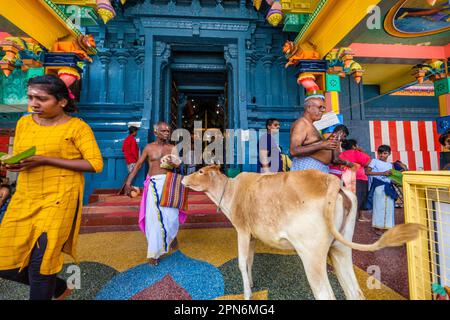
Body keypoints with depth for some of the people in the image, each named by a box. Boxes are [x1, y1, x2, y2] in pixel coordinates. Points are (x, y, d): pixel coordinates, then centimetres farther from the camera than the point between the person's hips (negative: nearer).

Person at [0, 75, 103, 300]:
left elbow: (95, 163, -15)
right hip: (24, 198, 7)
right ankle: (59, 287, 34)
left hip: (59, 199, -6)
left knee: (40, 262, -2)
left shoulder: (77, 127, -8)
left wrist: (45, 160, -18)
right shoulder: (24, 122, 10)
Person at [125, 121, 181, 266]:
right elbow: (138, 164, 10)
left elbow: (177, 164, 2)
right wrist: (129, 181, 3)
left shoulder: (172, 148, 9)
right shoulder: (149, 147, 7)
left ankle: (172, 235, 35)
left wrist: (174, 164, -22)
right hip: (154, 183, 0)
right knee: (154, 217, -1)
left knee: (171, 214, -2)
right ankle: (154, 253, 15)